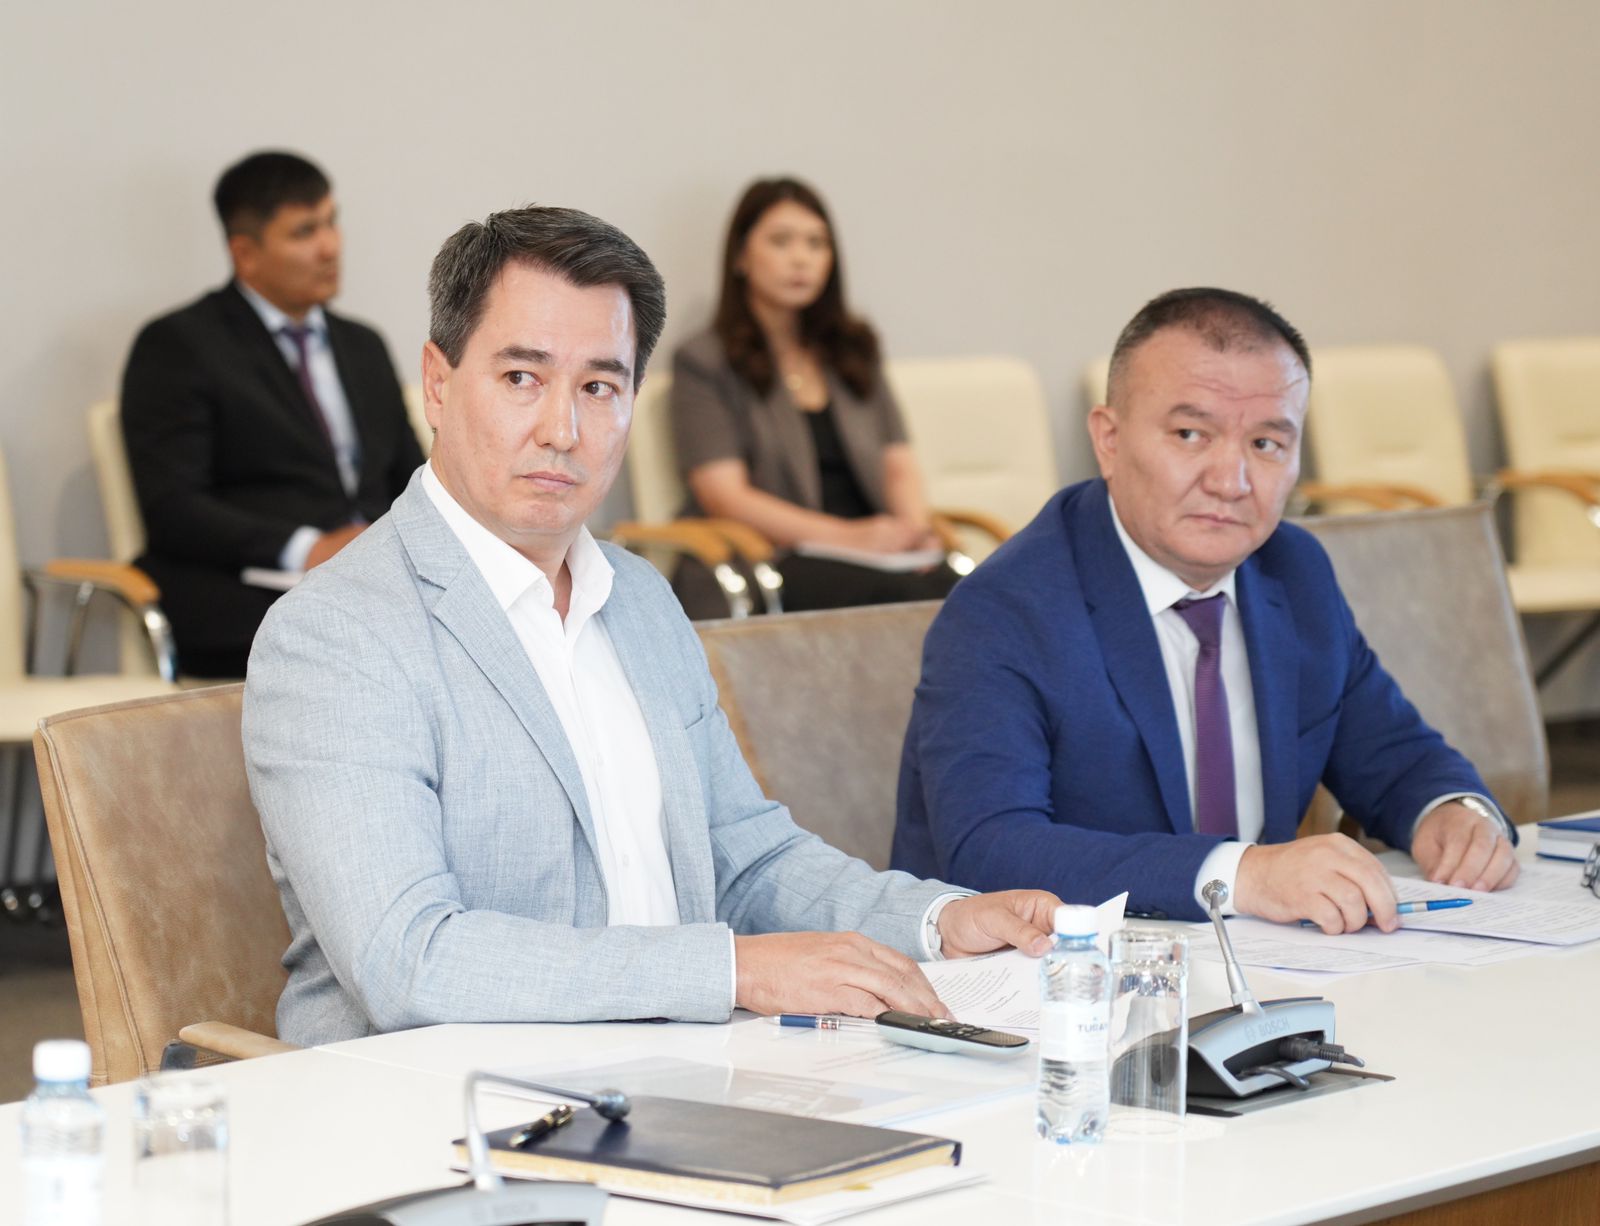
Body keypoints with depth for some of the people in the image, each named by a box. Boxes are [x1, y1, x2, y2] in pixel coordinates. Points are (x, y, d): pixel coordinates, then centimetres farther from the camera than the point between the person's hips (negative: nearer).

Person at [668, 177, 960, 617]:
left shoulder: (855, 350, 24)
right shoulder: (703, 363, 6)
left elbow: (898, 465, 19)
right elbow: (724, 495, -4)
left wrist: (913, 527, -7)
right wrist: (849, 536, -17)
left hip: (871, 551, 5)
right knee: (897, 588, -37)